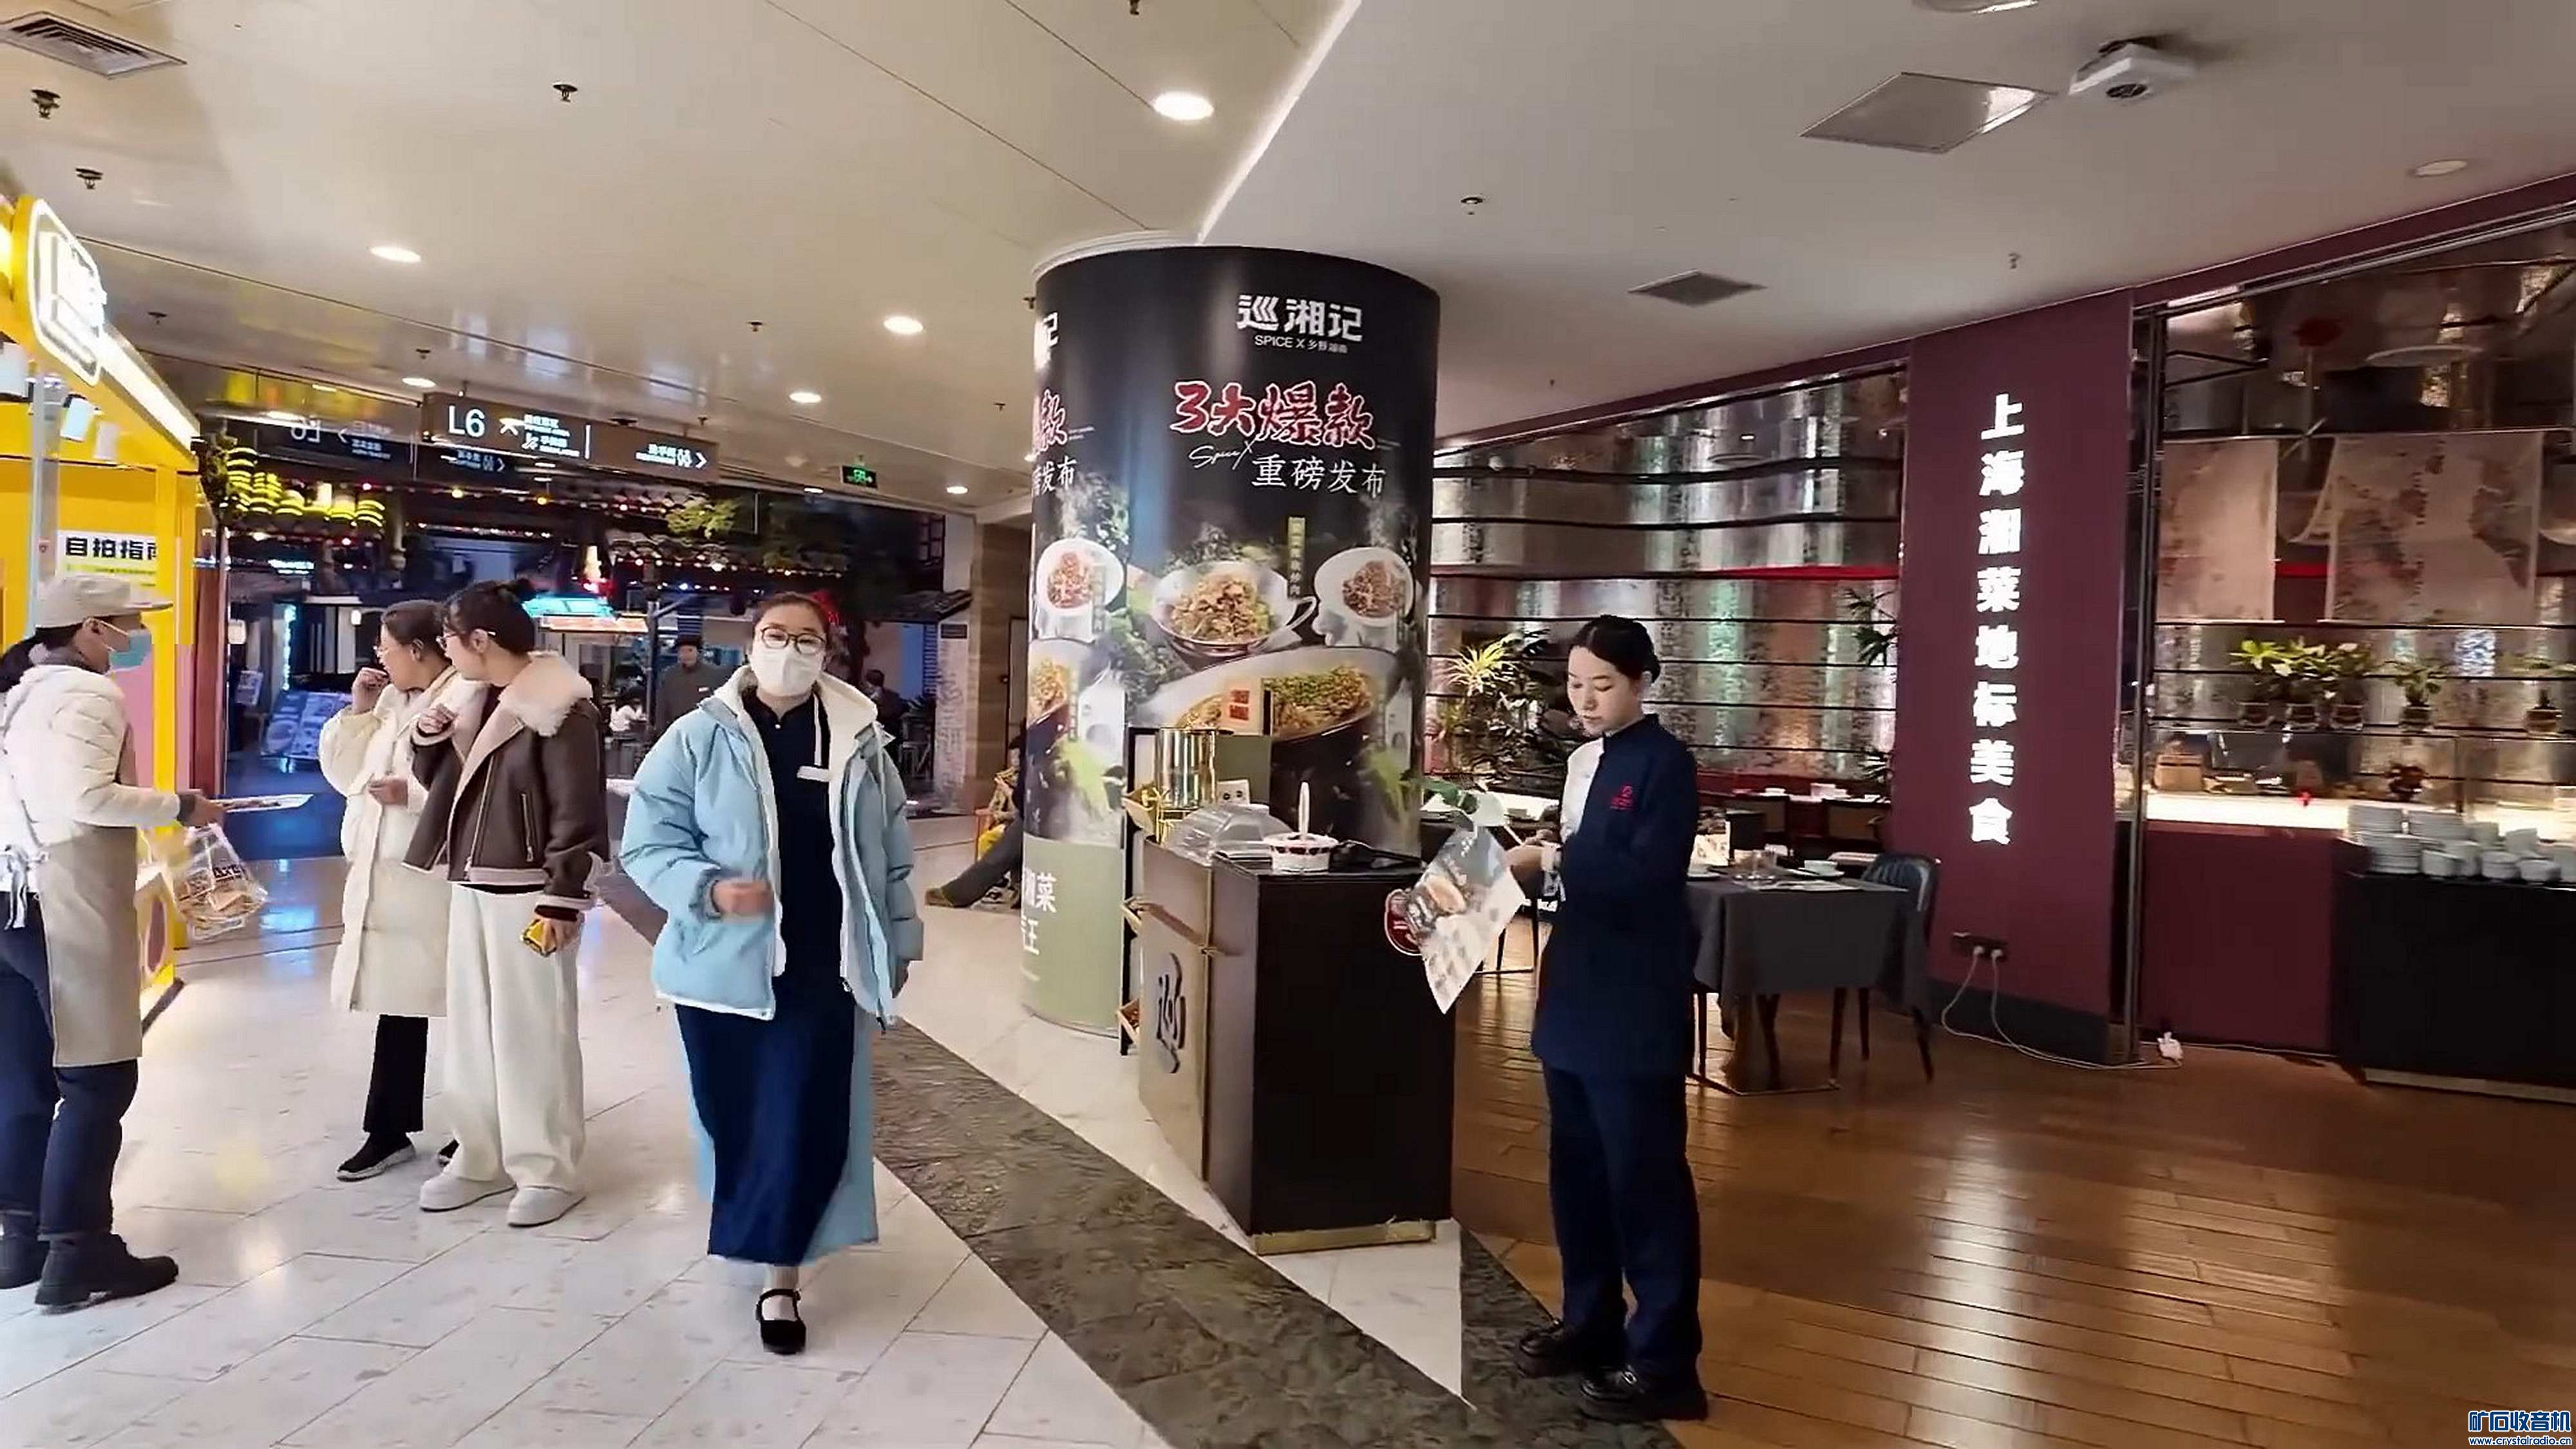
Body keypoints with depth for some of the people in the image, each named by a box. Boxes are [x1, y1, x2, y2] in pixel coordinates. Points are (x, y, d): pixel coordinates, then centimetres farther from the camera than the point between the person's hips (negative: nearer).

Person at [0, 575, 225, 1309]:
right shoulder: (86, 692, -11)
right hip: (66, 911, -9)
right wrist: (180, 806, -11)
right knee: (96, 1082, -2)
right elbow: (87, 797, -22)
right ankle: (77, 1254, 1)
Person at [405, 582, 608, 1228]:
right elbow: (438, 780, 22)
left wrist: (563, 903, -19)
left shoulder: (559, 708, -15)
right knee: (471, 1029, 14)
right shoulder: (478, 701, 11)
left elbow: (577, 814, -17)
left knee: (532, 1034, -1)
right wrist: (428, 738, 1)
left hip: (527, 896, -8)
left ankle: (548, 1172, 10)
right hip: (470, 889, 9)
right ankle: (481, 1158, 27)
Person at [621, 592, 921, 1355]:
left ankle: (781, 1275, 12)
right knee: (733, 1116, 13)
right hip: (724, 960, 0)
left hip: (819, 965, 1)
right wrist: (708, 888, -20)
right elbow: (648, 840, -3)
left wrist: (897, 942, 9)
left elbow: (891, 854, 8)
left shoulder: (858, 741, 2)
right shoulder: (700, 736, -4)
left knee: (806, 1120, -1)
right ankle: (755, 1234, 38)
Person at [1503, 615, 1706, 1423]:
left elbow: (1647, 881, -22)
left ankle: (1663, 1360, 13)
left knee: (1644, 1175, 0)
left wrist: (1552, 860, -25)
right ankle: (1590, 1323, 32)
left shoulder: (1665, 764, -11)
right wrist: (1533, 864, 2)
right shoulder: (1582, 760, 12)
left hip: (1636, 1006, -8)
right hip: (1576, 995, 8)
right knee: (1576, 1168, 16)